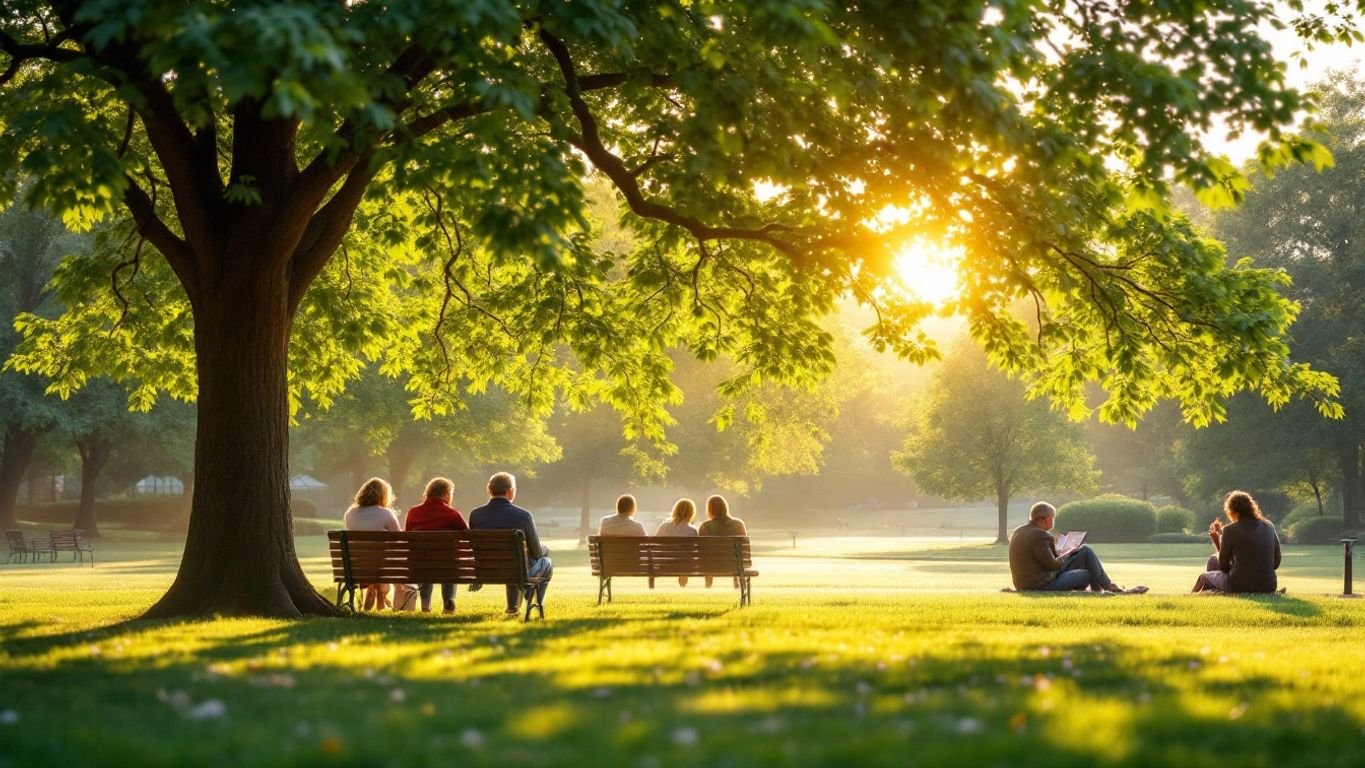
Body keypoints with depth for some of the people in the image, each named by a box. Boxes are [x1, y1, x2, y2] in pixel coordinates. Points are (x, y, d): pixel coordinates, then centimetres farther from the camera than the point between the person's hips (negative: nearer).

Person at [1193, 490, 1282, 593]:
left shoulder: (1230, 530, -9)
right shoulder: (1268, 526, 5)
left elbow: (1223, 567, -1)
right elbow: (1276, 563, 10)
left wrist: (1217, 543, 15)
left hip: (1240, 587, -5)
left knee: (1204, 577, 25)